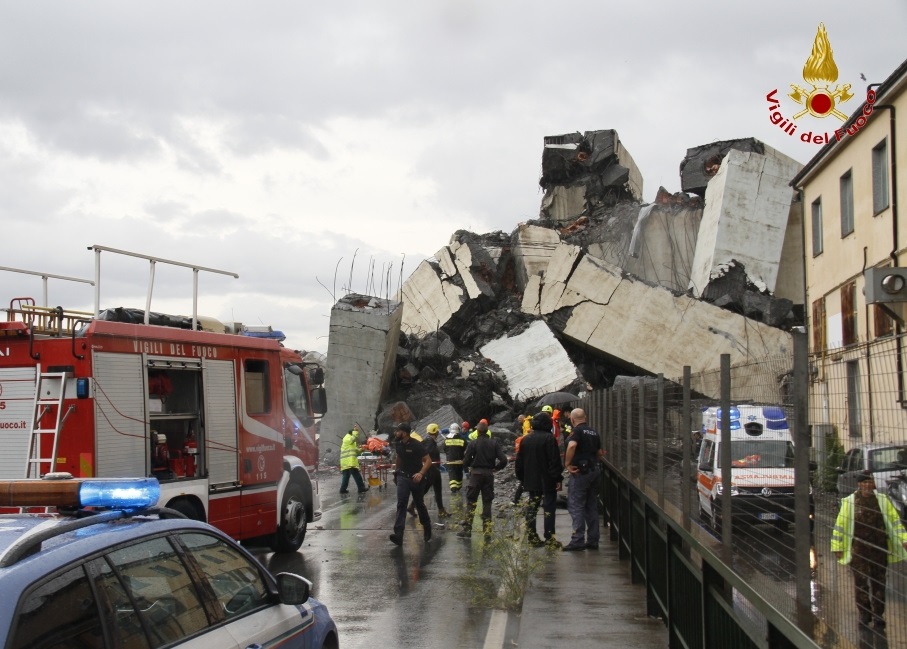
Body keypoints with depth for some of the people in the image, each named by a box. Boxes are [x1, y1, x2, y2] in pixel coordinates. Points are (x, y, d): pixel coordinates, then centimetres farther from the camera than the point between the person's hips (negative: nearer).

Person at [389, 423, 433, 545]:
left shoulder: (416, 445, -16)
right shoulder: (399, 445, 3)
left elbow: (428, 460, -18)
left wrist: (421, 473, -32)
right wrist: (396, 473, 28)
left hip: (415, 478, -4)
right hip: (403, 477, 4)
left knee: (419, 504, 12)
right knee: (401, 504, -11)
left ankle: (427, 529, 36)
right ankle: (398, 534, -23)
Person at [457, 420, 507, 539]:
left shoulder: (473, 443, -8)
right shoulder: (494, 443, -1)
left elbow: (466, 462, -9)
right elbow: (503, 460, -8)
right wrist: (495, 468, 8)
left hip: (476, 474, -3)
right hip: (489, 474, 3)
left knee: (471, 502, 4)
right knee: (487, 502, 11)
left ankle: (467, 529, 0)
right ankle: (487, 529, 10)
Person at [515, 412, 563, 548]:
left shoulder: (526, 439, 9)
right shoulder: (549, 438, -12)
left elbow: (519, 461, 15)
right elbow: (555, 460, -16)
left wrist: (522, 478, 22)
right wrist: (557, 478, -12)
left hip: (531, 481, 6)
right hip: (547, 481, -6)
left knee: (532, 508, 11)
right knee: (549, 508, -2)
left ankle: (532, 537, 12)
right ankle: (549, 538, -4)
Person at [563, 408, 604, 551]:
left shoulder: (577, 431, -10)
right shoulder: (593, 432, 13)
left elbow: (572, 445, -29)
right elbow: (600, 452, 17)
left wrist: (567, 463, -21)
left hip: (580, 471, -8)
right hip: (594, 471, 8)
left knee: (576, 506, -4)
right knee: (592, 506, 12)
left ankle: (578, 540, -8)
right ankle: (592, 540, 15)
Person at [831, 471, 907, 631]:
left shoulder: (883, 500, 3)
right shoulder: (849, 502, -2)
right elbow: (840, 525, 2)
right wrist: (837, 547, 0)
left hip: (879, 549, 2)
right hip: (858, 550, -2)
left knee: (879, 583, 7)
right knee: (861, 582, -1)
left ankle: (878, 617, 17)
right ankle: (864, 616, 11)